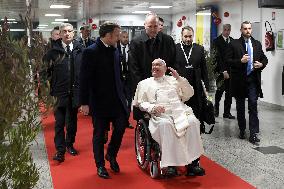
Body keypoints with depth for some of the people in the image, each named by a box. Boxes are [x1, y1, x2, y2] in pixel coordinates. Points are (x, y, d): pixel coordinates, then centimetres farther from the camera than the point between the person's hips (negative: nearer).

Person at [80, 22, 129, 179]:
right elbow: (84, 79, -13)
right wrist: (84, 102, -14)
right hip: (99, 100, -5)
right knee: (99, 133, 6)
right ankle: (100, 166, 22)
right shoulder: (91, 52, -13)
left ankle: (111, 154, 27)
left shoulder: (114, 49, 7)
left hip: (117, 98, 6)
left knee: (121, 125, 1)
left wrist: (123, 94, 12)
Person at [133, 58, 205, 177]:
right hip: (160, 114, -2)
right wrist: (152, 107, -9)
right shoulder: (144, 83, 23)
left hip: (180, 112, 2)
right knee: (165, 124, -38)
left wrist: (179, 79, 7)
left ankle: (193, 162, -28)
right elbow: (141, 103, 12)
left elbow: (189, 94, 18)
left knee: (193, 121, -30)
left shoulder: (173, 80, 26)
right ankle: (170, 164, -34)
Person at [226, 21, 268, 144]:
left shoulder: (257, 44, 9)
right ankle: (242, 130, 25)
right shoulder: (234, 44, -1)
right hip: (239, 80, -1)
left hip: (253, 80, 1)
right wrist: (240, 61, -20)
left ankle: (253, 134, -3)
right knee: (240, 107, 10)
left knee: (253, 106, -5)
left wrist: (261, 64, -5)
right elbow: (228, 60, -5)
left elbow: (264, 58, 16)